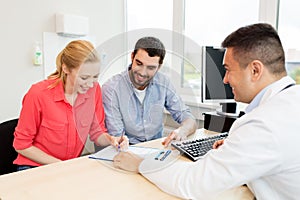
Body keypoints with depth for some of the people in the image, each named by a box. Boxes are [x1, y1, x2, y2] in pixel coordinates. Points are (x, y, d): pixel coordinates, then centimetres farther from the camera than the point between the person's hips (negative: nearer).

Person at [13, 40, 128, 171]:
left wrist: (111, 139, -17)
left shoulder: (94, 89, -8)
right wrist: (61, 165, -13)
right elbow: (22, 145, -7)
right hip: (35, 167, -3)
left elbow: (97, 132, 4)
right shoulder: (39, 94, -17)